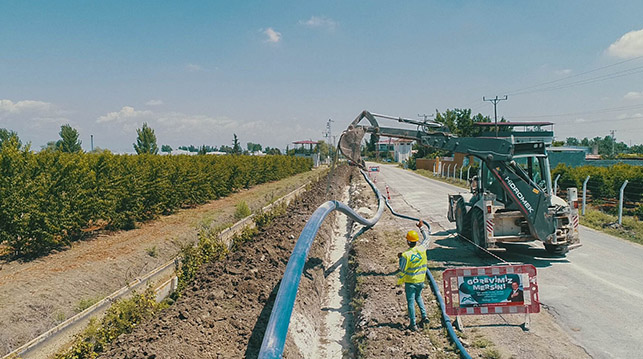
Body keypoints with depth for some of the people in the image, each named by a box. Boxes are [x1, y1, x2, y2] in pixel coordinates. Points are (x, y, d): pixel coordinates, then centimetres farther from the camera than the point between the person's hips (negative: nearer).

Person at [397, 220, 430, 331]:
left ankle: (413, 324, 9)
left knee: (411, 301, 6)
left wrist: (399, 281, 4)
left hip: (410, 281, -4)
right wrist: (421, 228, 22)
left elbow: (402, 271, -14)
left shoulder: (406, 255, -21)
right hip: (421, 280, 5)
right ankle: (424, 316, 17)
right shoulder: (422, 249, -10)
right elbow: (426, 238, 11)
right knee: (418, 297, 27)